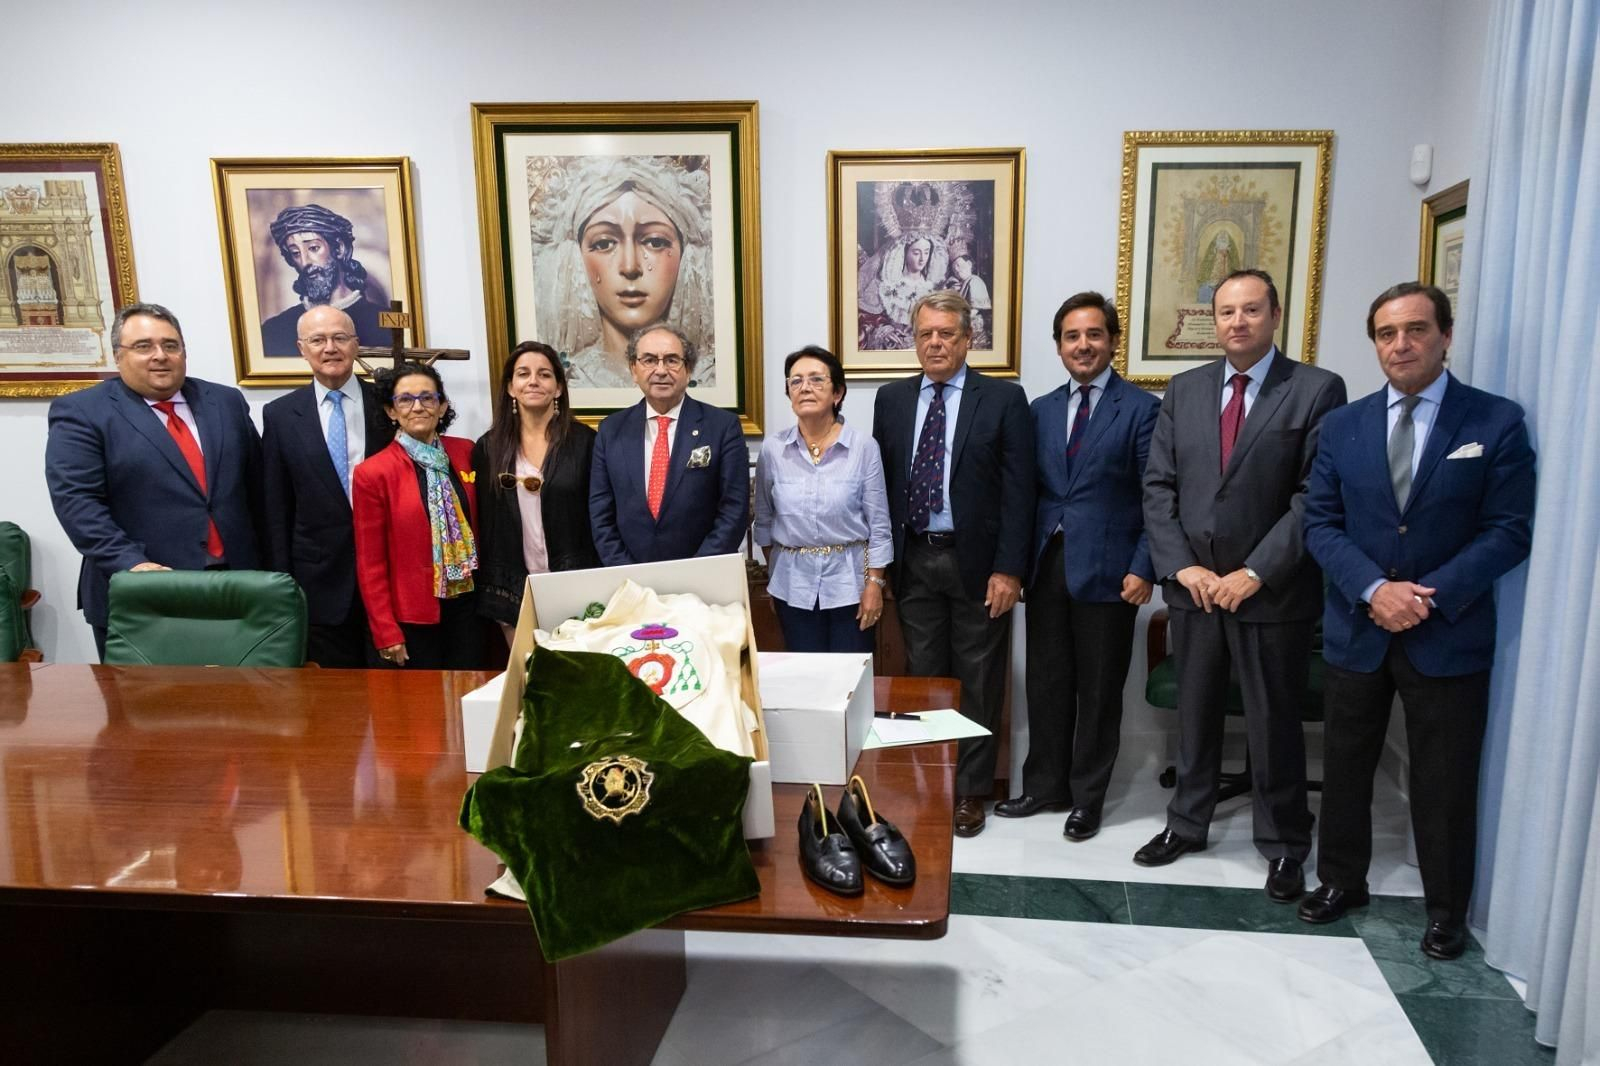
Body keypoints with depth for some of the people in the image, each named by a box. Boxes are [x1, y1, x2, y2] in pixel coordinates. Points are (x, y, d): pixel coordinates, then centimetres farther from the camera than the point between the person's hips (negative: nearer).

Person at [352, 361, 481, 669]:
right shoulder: (372, 473, -9)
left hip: (468, 602, 3)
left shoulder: (465, 451, 1)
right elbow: (370, 564, -6)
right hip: (414, 614, -3)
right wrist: (386, 631, -7)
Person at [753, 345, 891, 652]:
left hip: (849, 580, -1)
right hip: (793, 582, 2)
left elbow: (879, 524, -5)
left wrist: (874, 583, -7)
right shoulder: (772, 449, -3)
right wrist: (771, 575, 14)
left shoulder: (863, 446, -9)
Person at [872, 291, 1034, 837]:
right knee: (923, 678, 11)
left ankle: (970, 792, 22)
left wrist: (1008, 568, -11)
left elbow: (1018, 490, -6)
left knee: (978, 684, 7)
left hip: (977, 562, -2)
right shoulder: (891, 399, 7)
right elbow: (881, 483, 8)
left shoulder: (1003, 399, -3)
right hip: (913, 561, 3)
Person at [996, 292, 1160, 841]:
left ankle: (1087, 796, 24)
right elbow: (1030, 491, 11)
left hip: (1106, 571, -4)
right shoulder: (1041, 410, 11)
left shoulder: (1142, 408, -3)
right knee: (1045, 683, 12)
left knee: (1099, 689, 8)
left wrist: (1143, 568, -12)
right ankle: (1044, 784, 28)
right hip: (1046, 566, 4)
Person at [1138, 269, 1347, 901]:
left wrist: (1255, 573, -15)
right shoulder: (1184, 390, 7)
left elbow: (1317, 496, -11)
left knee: (1275, 724, 9)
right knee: (1194, 713, 16)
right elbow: (1158, 486, 4)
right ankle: (1186, 824, 33)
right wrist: (1181, 567, -6)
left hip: (1273, 592, -3)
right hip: (1193, 585, 4)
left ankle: (1284, 848, 28)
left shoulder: (1317, 390, -5)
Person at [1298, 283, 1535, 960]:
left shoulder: (1496, 422, -3)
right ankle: (1341, 880, 33)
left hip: (1449, 636, -2)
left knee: (1445, 782, 9)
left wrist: (1431, 597, -17)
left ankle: (1447, 911, 28)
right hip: (1356, 631, 3)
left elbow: (1509, 530, -7)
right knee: (1345, 769, 14)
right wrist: (1374, 589, -15)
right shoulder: (1342, 426, 4)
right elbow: (1320, 523, 0)